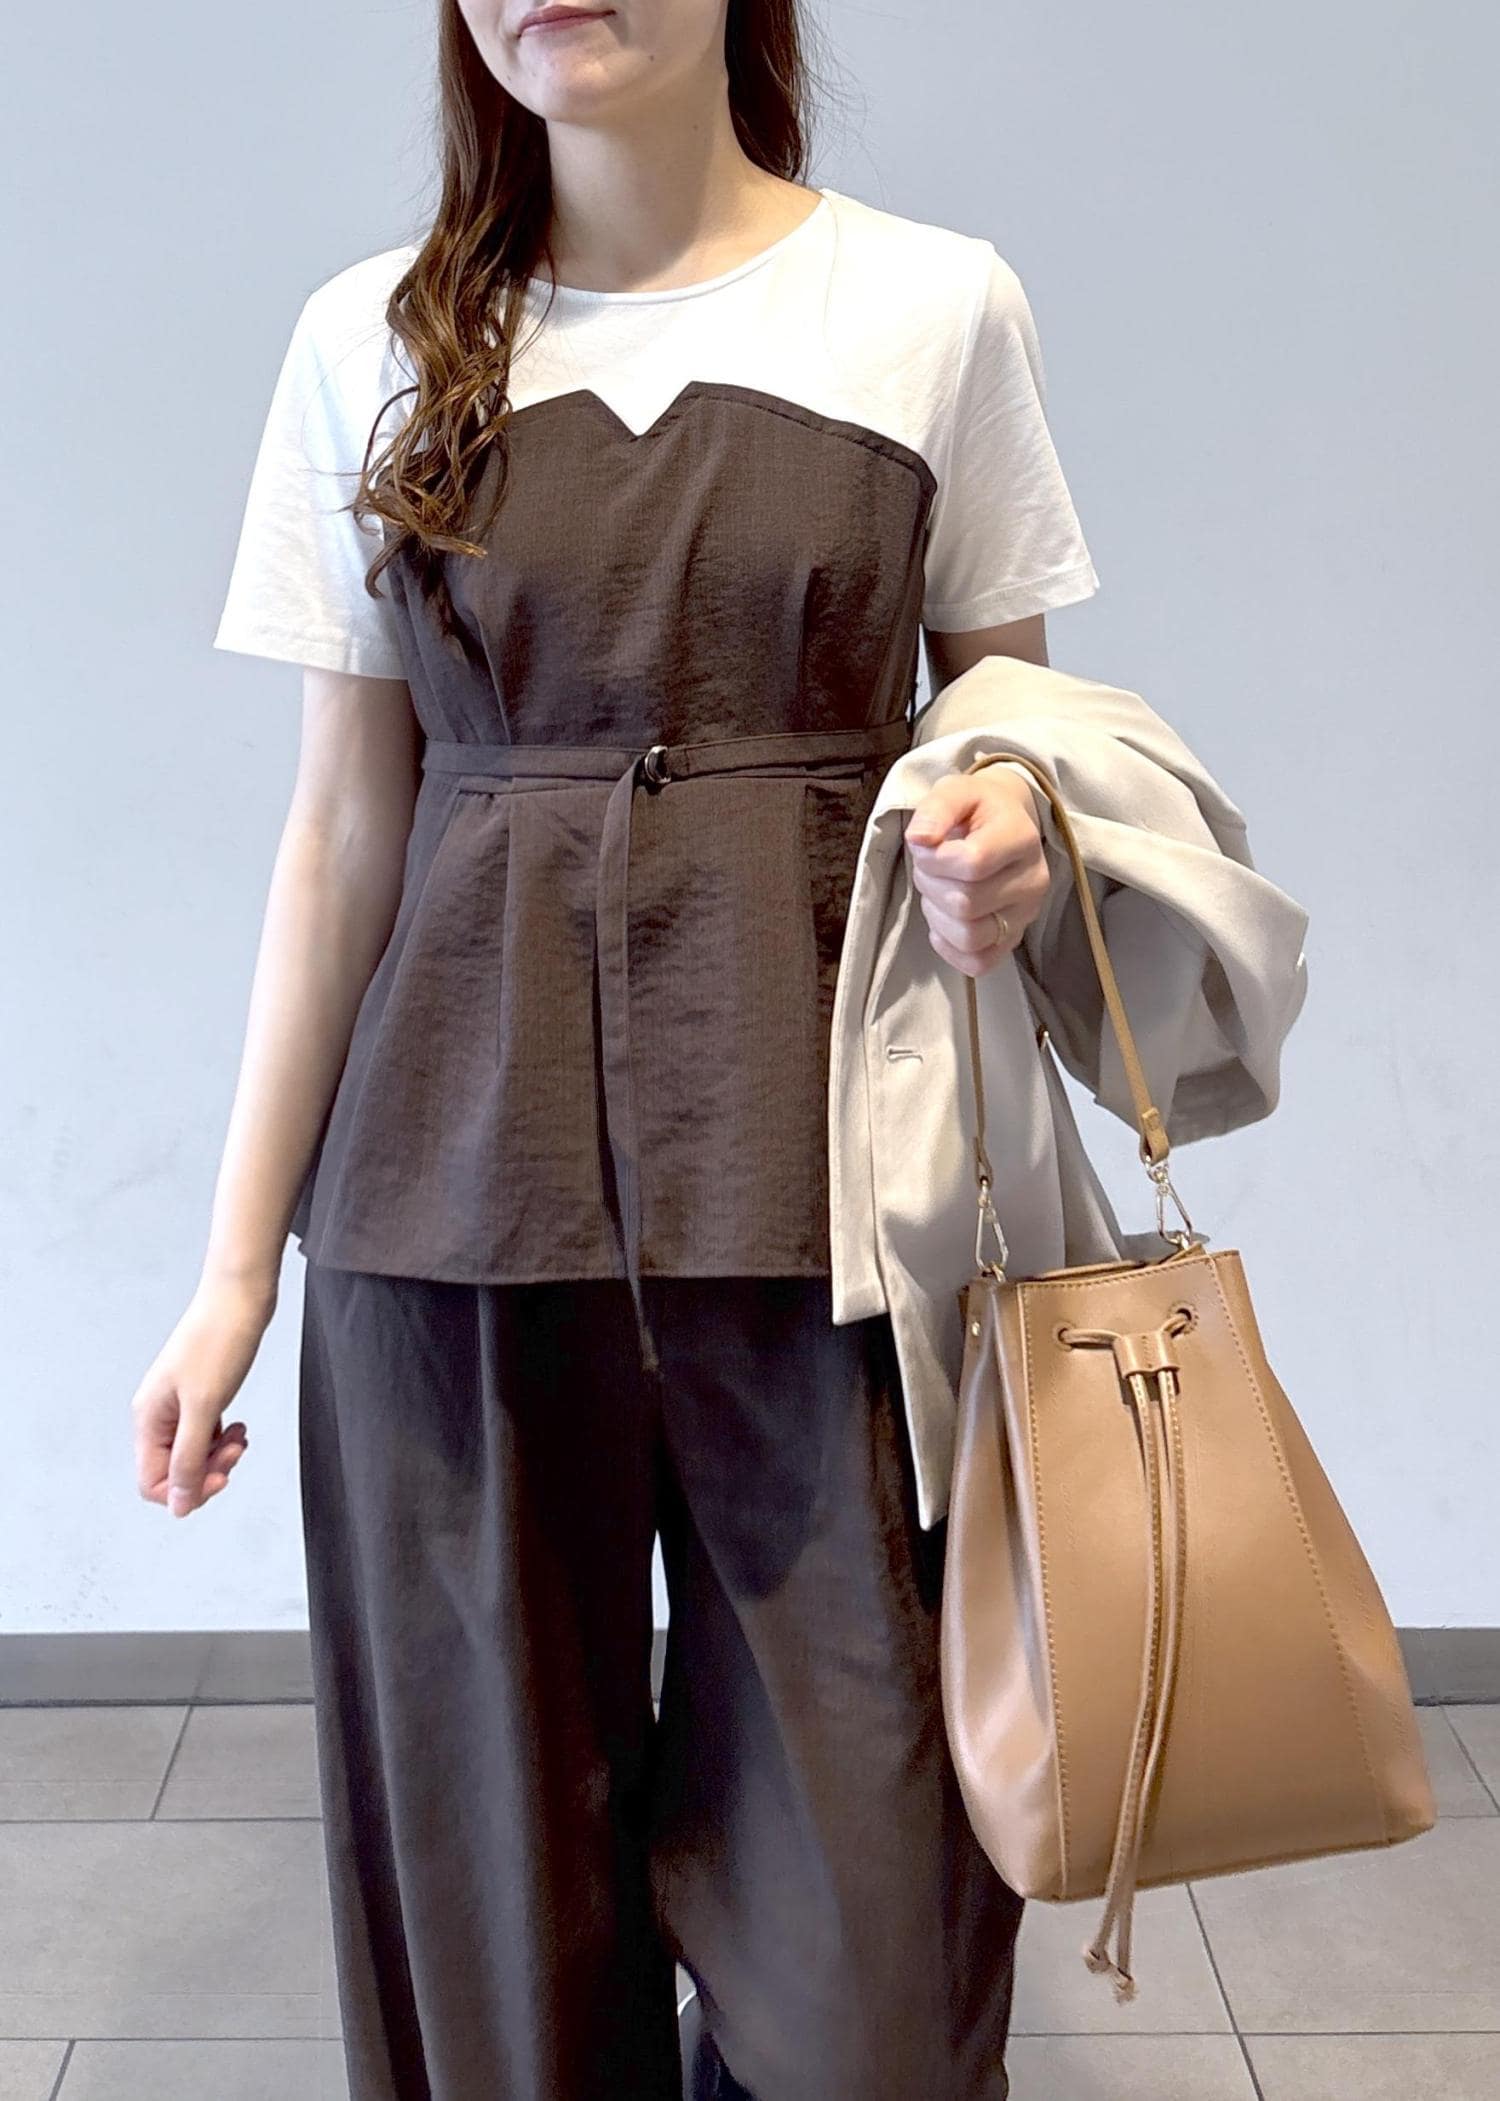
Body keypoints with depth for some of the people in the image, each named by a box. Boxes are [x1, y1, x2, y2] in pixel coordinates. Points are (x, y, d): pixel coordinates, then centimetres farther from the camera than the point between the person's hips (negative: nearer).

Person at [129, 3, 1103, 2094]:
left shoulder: (936, 306, 4)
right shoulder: (371, 343, 7)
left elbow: (1007, 726, 12)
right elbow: (344, 824, 7)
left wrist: (1005, 839, -13)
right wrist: (239, 1258, 6)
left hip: (821, 1177, -1)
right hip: (459, 1184, 1)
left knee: (860, 1869, 5)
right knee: (489, 1844, 10)